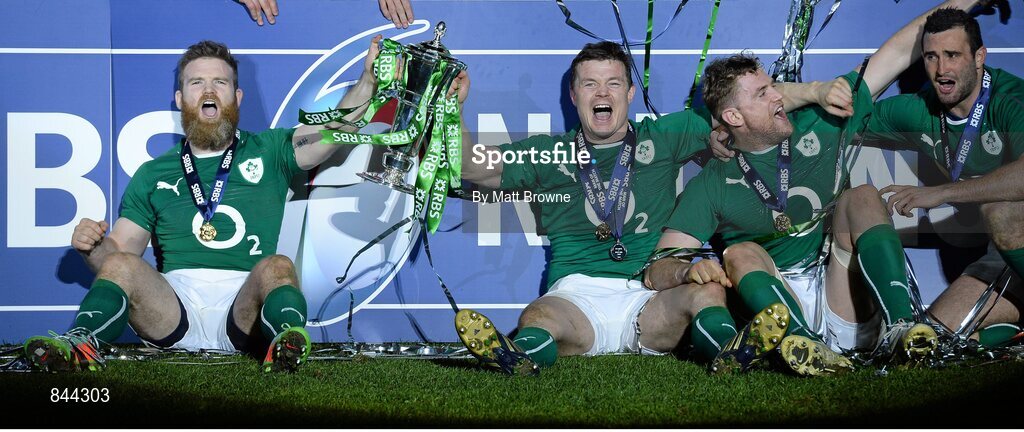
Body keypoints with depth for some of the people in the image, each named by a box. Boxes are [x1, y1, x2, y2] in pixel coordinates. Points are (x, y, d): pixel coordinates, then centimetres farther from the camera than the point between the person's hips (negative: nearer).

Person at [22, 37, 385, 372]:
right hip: (174, 309, 1)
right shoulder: (154, 174, 23)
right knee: (121, 264, -26)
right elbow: (119, 250, 19)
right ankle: (81, 343, -45)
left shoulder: (267, 151, 21)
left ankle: (286, 338, -59)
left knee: (277, 267, -33)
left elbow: (338, 127, 9)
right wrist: (91, 247, -4)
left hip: (243, 309, -1)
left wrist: (369, 78, -7)